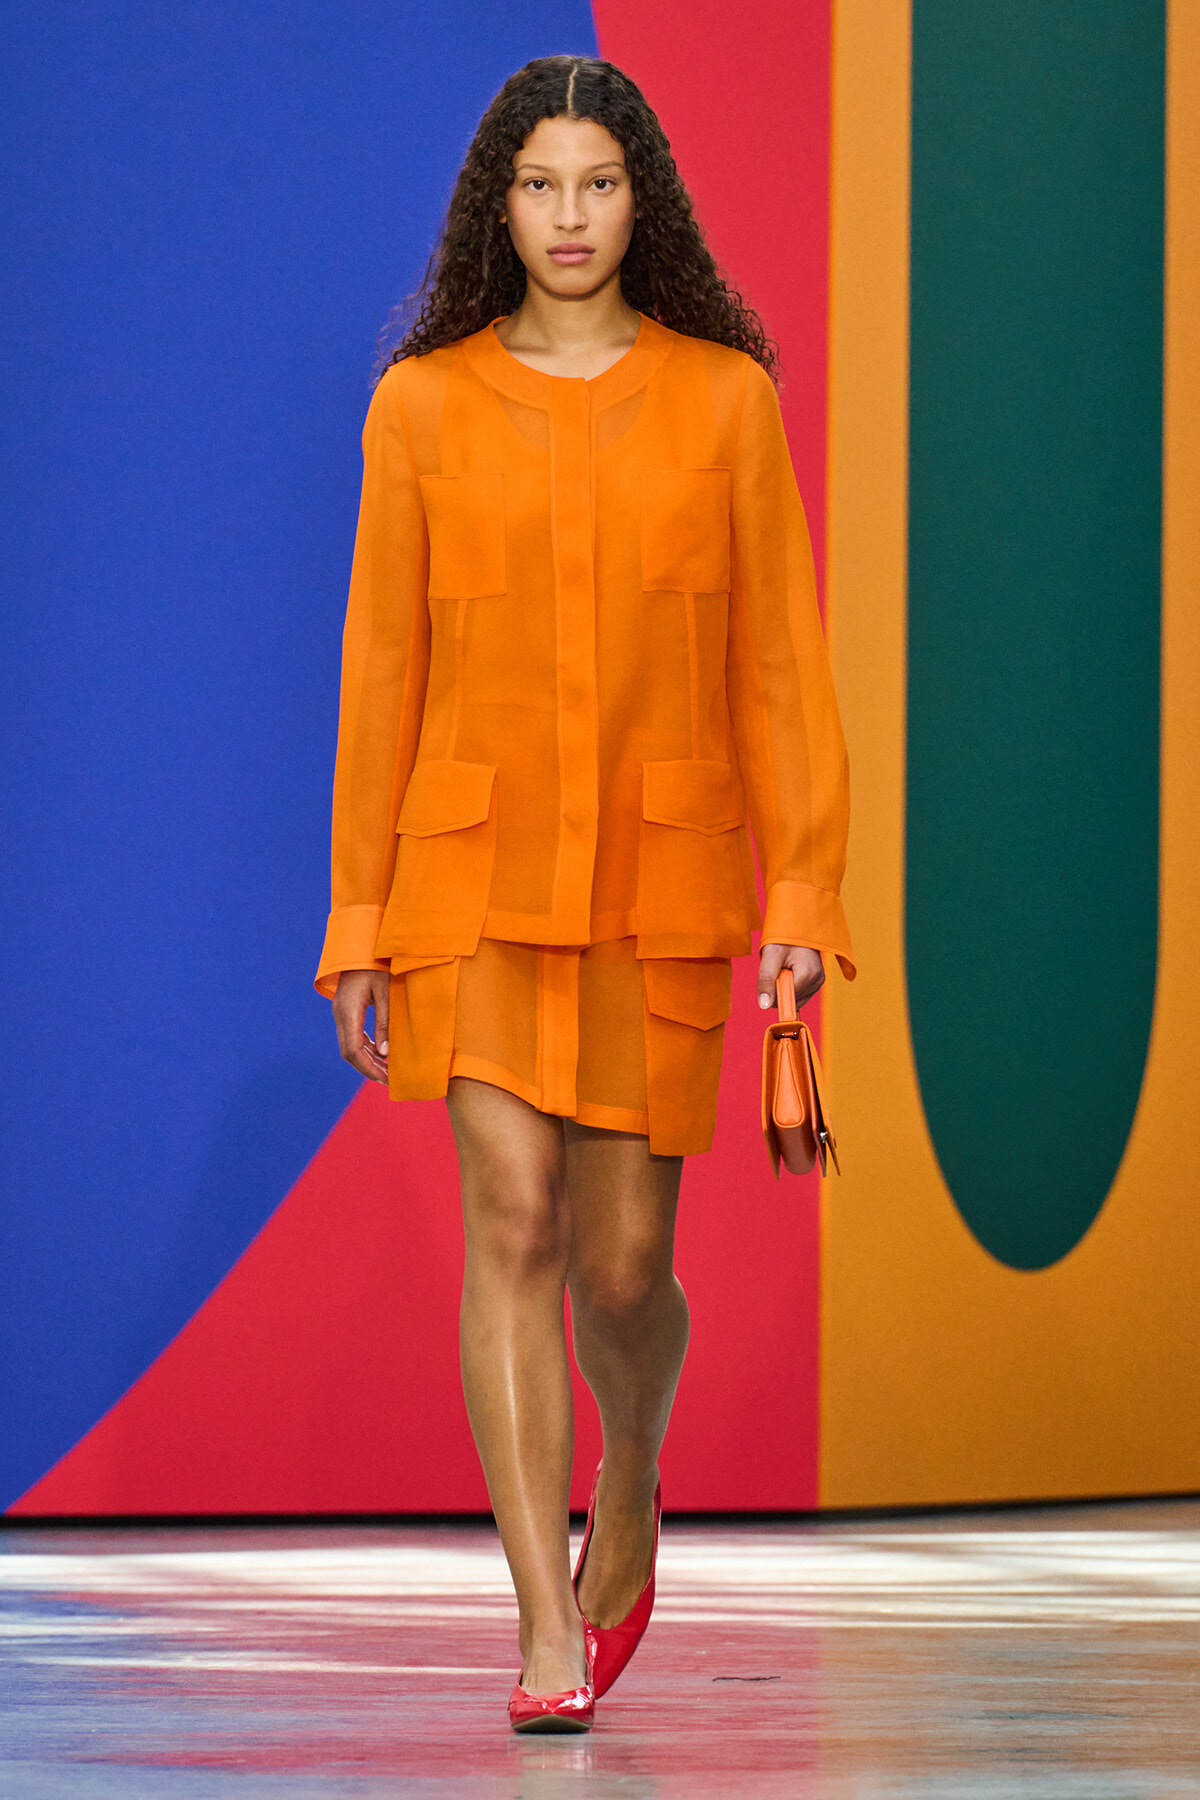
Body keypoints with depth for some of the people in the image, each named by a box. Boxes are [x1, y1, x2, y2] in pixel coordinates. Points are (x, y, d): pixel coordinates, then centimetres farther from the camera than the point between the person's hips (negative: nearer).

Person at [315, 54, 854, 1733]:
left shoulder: (725, 395, 3)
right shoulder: (424, 405, 3)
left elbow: (781, 660, 2)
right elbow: (381, 672, 4)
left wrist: (803, 891, -7)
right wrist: (357, 928, 2)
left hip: (660, 878, 0)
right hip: (480, 869, 0)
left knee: (623, 1263, 3)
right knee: (513, 1223, -13)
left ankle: (629, 1499, 35)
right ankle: (550, 1630, -11)